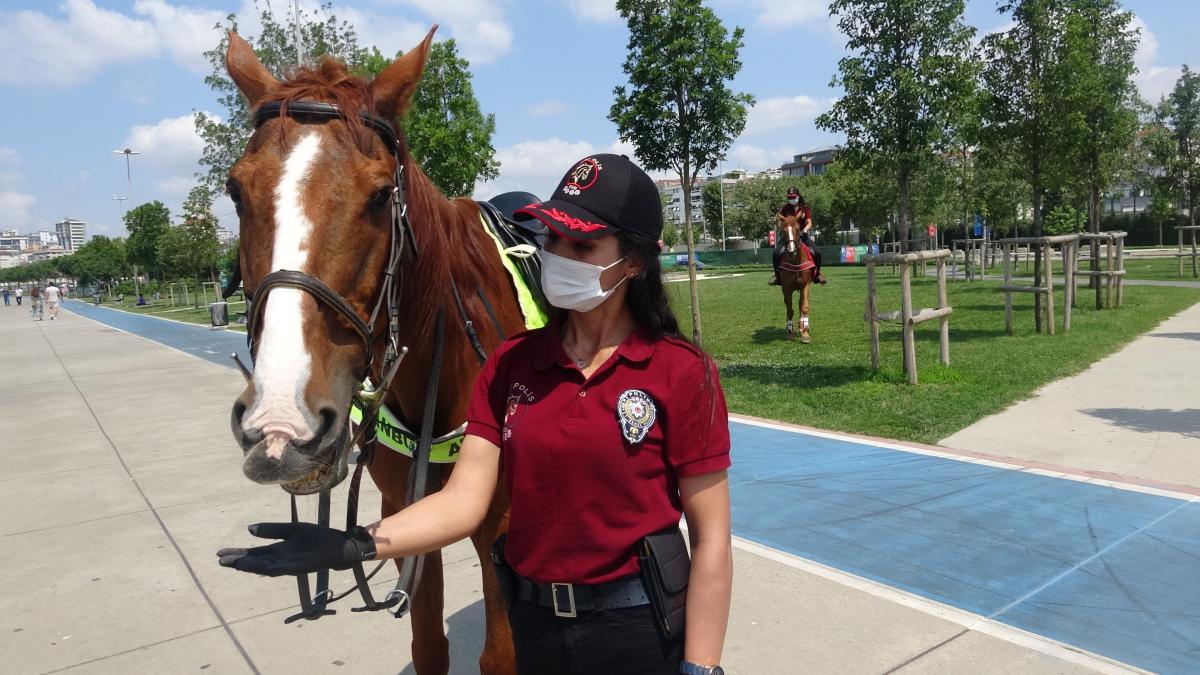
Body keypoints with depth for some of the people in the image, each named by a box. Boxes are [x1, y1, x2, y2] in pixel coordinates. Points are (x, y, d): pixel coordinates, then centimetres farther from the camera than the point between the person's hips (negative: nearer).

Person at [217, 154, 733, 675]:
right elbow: (464, 501, -10)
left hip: (640, 631, -4)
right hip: (533, 623, 4)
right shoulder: (510, 364, -4)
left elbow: (711, 539, -12)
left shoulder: (681, 372, -15)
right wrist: (355, 546, -24)